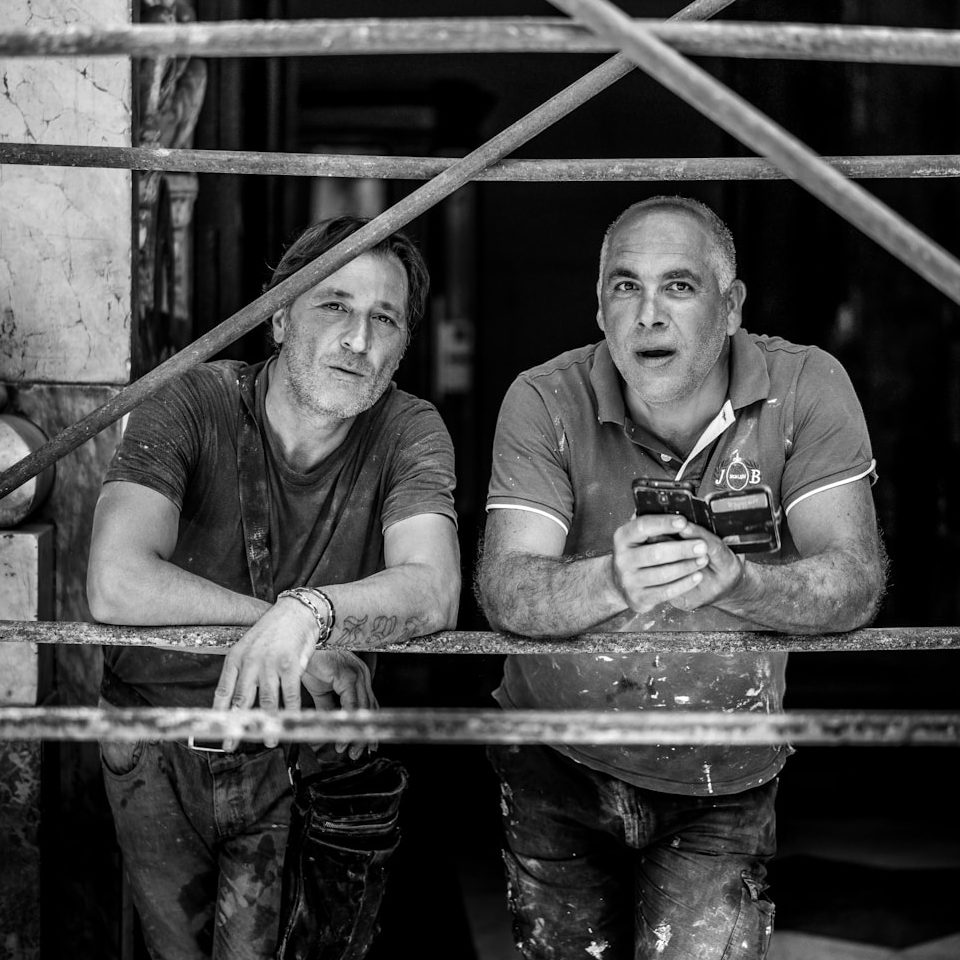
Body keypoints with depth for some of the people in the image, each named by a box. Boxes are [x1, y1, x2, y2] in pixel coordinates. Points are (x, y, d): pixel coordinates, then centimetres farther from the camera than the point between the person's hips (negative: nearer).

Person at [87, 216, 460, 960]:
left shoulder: (409, 431, -10)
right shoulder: (191, 404, -15)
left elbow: (432, 593, -26)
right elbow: (117, 584, -28)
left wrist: (308, 612, -44)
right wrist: (289, 632, -28)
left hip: (300, 758, 0)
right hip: (157, 751, 0)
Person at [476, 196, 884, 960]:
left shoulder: (805, 388, -11)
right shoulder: (546, 402, -11)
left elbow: (855, 580, -20)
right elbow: (504, 589, -23)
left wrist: (734, 579, -40)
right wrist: (612, 581, -44)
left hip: (727, 779, -1)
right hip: (560, 761, 1)